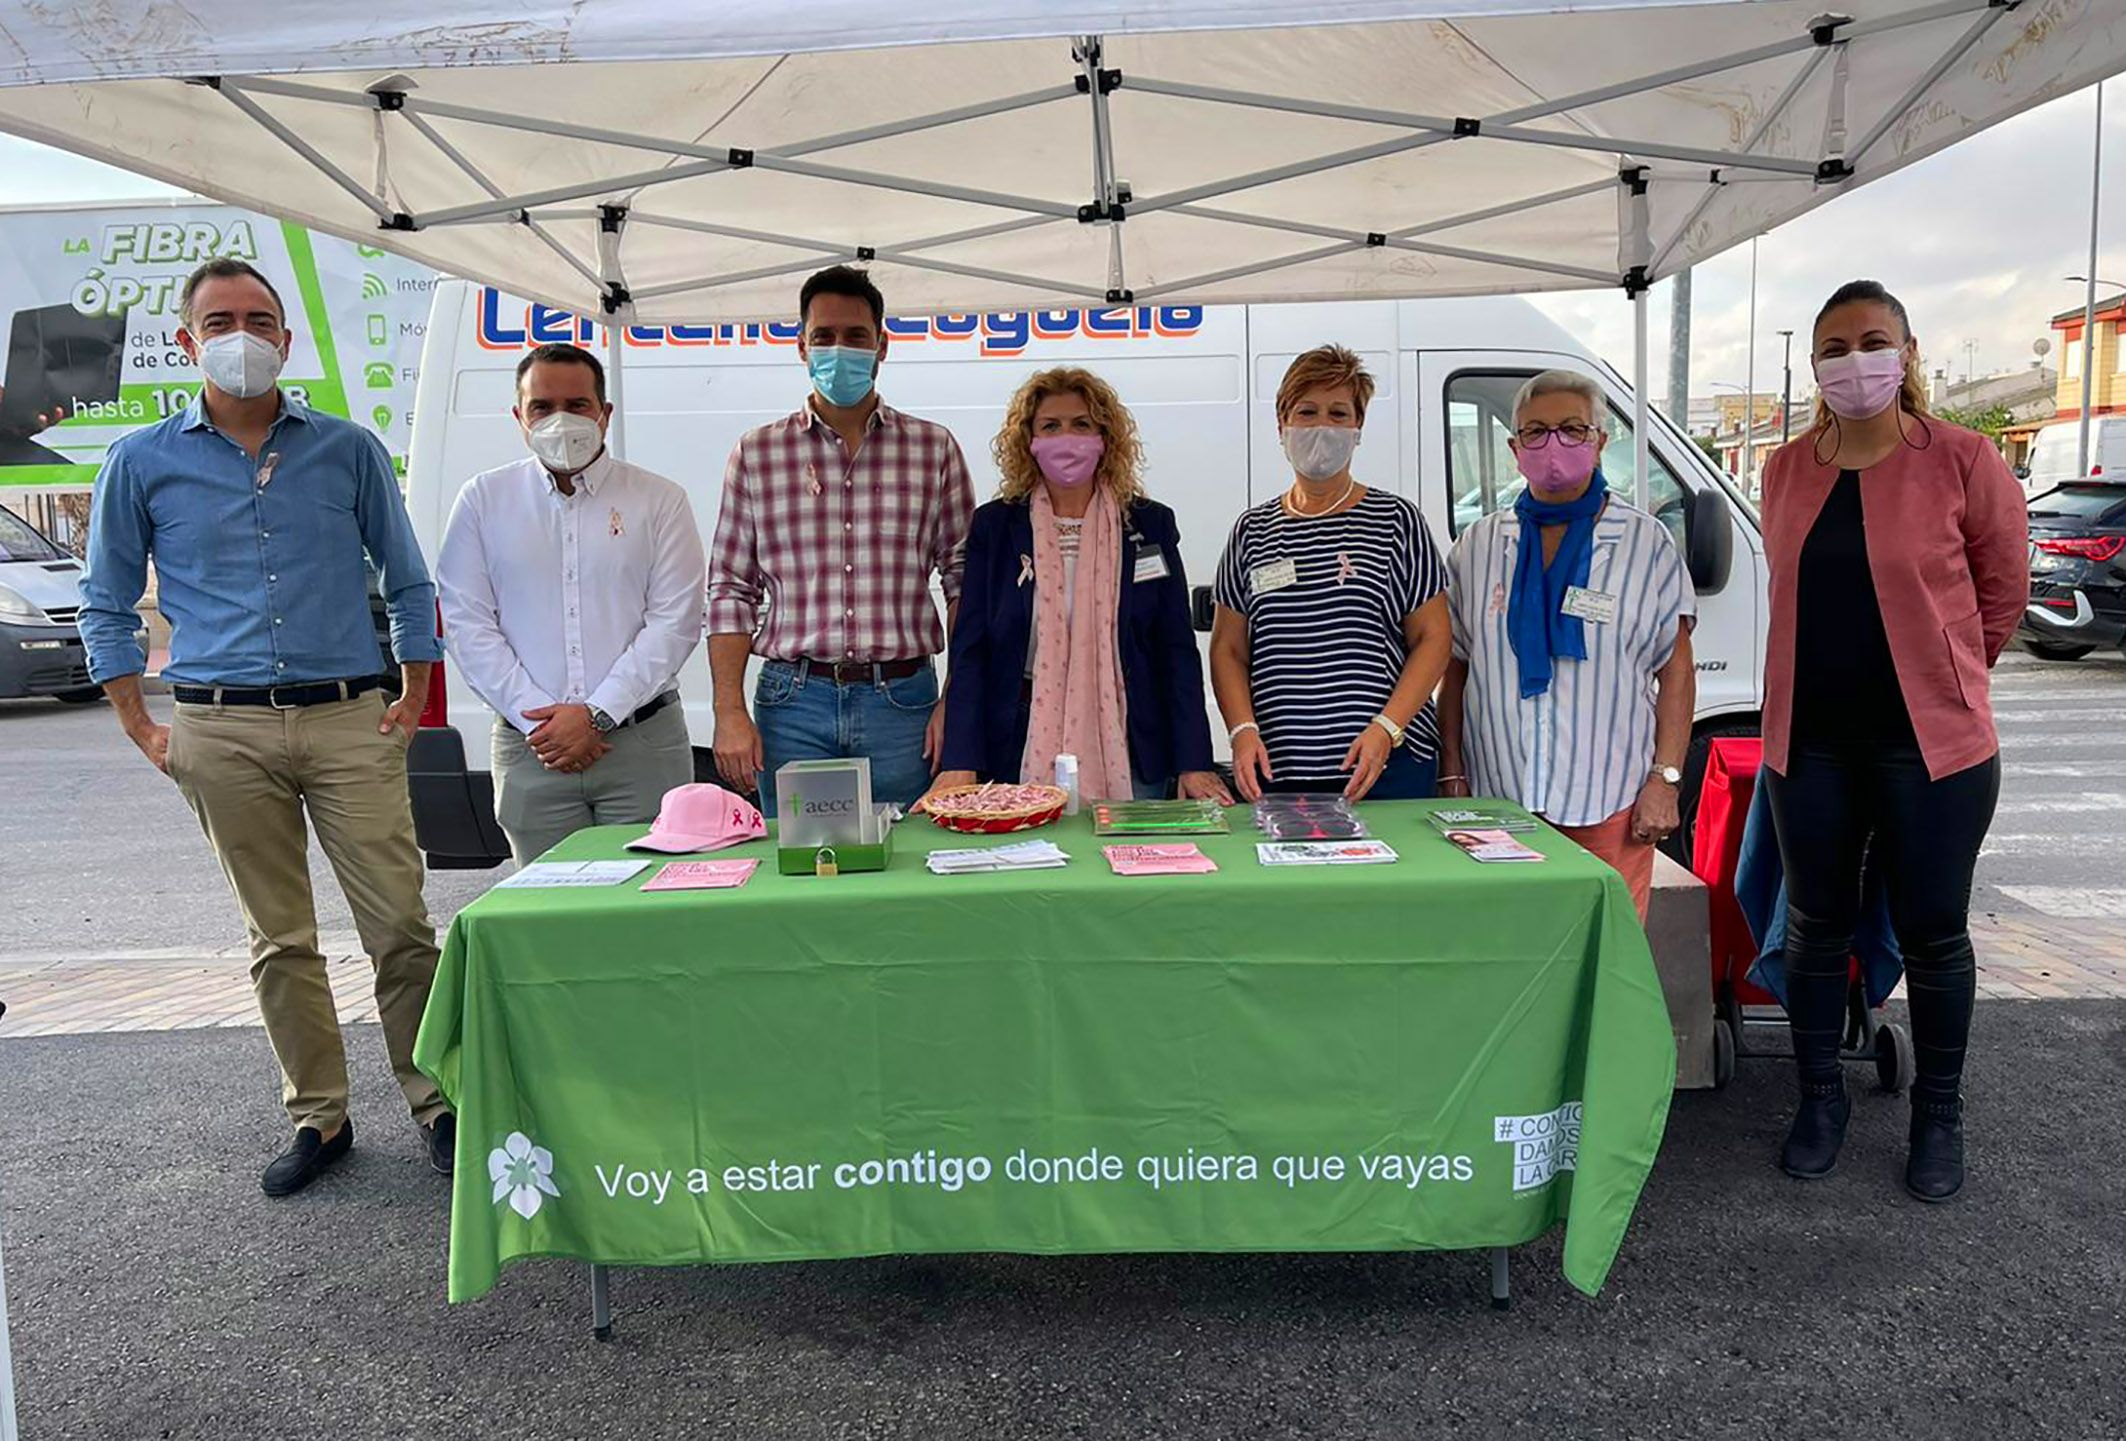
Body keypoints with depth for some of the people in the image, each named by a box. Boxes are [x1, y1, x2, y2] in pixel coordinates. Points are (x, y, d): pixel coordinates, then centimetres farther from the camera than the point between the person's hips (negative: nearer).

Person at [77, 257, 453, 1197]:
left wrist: (413, 700, 5)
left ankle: (435, 1102, 11)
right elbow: (105, 606, 13)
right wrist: (144, 729, 6)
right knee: (280, 941, 9)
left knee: (401, 925, -3)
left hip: (349, 721, -1)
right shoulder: (144, 464, 7)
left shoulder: (348, 450, 7)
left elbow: (408, 584, 11)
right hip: (224, 732, 1)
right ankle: (319, 1118, 21)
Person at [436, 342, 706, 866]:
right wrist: (534, 716, -7)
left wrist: (597, 714, -10)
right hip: (530, 748, 1)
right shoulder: (483, 500, 10)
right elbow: (466, 622, 4)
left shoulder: (659, 500, 5)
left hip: (643, 743, -1)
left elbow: (676, 620, -2)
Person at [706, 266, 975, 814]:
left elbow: (964, 581, 5)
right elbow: (731, 591, 6)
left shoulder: (934, 447, 5)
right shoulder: (756, 454, 6)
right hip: (792, 703, 0)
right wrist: (730, 712, -2)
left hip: (903, 701, 0)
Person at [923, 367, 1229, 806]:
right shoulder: (994, 527, 5)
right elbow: (970, 652, 1)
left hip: (1127, 759, 0)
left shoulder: (1150, 524, 5)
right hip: (1024, 760, 0)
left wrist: (1193, 764, -5)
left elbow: (1177, 651, 3)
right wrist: (960, 765, -10)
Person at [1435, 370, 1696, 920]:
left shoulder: (1646, 542, 4)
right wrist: (1451, 774, 5)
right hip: (1496, 799, 2)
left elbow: (1676, 670, 4)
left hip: (1608, 803, -1)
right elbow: (1454, 668, 11)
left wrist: (1665, 779, -4)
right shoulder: (1478, 545, 9)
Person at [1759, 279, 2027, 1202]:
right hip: (1809, 741, 3)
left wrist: (1944, 678, 8)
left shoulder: (1962, 461, -7)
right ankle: (1820, 1099, 29)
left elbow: (2004, 587, 2)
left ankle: (1938, 1115, 27)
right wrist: (1828, 670, 12)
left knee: (1932, 932, 7)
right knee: (1817, 927, 11)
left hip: (1930, 741, -3)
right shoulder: (1786, 471, 5)